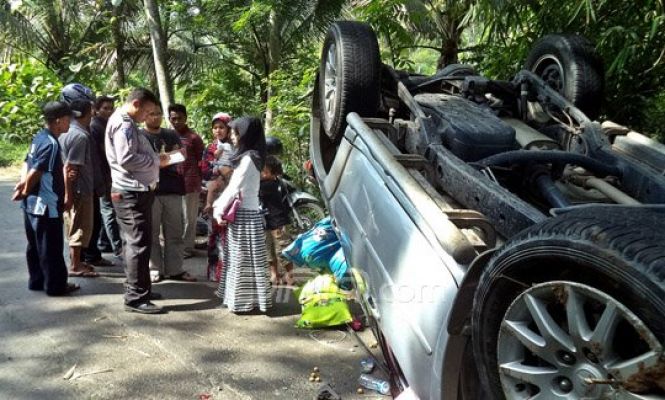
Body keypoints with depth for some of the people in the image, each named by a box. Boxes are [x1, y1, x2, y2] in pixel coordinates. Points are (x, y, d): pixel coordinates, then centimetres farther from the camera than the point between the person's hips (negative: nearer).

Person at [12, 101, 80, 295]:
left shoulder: (39, 137, 9)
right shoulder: (51, 143, -20)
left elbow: (28, 163, 10)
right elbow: (35, 173, -23)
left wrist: (24, 182, -4)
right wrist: (25, 191, -8)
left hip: (32, 204, 10)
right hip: (45, 205, -10)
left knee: (35, 245, 17)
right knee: (51, 248, 1)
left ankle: (37, 281, 28)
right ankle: (56, 285, 9)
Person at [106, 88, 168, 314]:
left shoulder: (125, 123, 19)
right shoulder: (124, 124, -14)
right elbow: (127, 159, -23)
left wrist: (155, 159, 8)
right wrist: (157, 161, -14)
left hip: (134, 191, 11)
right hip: (132, 193, -11)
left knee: (133, 243, 16)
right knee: (139, 244, -8)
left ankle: (137, 289, 26)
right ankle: (135, 298, -4)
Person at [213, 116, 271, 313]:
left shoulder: (248, 158, -15)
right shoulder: (246, 157, 14)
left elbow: (235, 187, -17)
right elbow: (232, 186, 16)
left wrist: (220, 210, -11)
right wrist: (218, 205, 8)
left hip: (245, 214, -9)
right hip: (241, 212, 9)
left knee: (244, 258, -2)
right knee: (238, 258, 14)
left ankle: (246, 300, 6)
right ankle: (242, 297, 22)